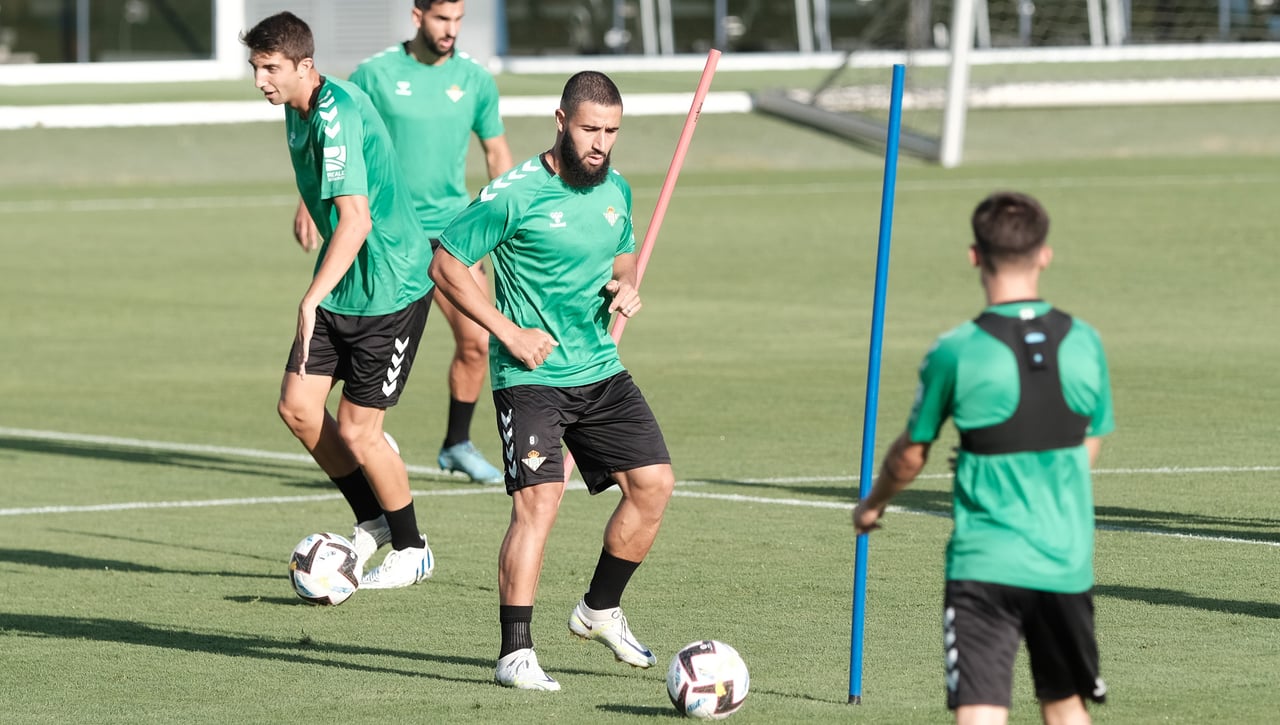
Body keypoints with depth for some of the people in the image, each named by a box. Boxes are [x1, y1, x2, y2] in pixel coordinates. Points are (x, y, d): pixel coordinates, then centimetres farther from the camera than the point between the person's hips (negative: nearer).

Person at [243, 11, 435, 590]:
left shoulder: (337, 118, -25)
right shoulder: (297, 109, 6)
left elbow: (356, 220, -35)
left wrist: (312, 300, -42)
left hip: (390, 288, -9)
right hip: (340, 286, 9)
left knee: (356, 429, -4)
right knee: (297, 406, 1)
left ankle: (412, 550, 17)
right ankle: (373, 521, 20)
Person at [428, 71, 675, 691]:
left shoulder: (616, 191, 7)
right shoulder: (514, 194, -14)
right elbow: (445, 264, -10)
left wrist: (627, 287, 1)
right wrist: (508, 331, -14)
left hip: (601, 371, 7)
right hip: (531, 377, -7)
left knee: (654, 483, 2)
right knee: (539, 500, -18)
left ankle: (600, 610, 23)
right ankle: (515, 653, -14)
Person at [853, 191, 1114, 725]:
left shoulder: (955, 353, -10)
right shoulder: (1084, 344, -1)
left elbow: (910, 456, 4)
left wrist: (873, 503, 25)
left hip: (984, 566, -4)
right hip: (1067, 561, 4)